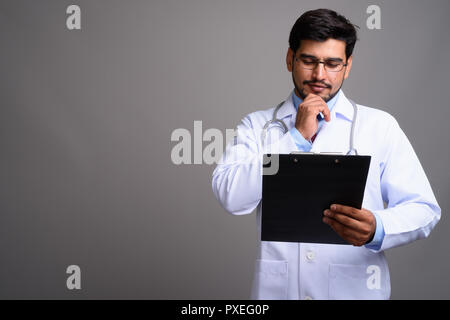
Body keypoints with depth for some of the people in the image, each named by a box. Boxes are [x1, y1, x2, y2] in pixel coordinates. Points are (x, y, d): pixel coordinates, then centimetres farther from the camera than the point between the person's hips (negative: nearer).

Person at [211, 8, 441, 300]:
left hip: (355, 288, 0)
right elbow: (231, 197, -11)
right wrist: (297, 137, -13)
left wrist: (377, 229, -22)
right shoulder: (256, 126, 3)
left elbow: (423, 208, -2)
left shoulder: (380, 126, 2)